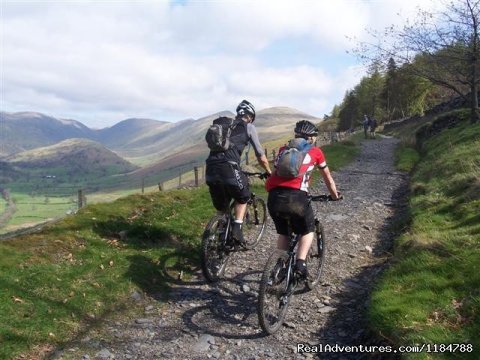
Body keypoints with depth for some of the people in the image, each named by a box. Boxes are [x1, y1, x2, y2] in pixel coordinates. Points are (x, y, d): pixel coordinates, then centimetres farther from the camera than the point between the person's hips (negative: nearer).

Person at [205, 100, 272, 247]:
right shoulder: (248, 127, 13)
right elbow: (261, 157, 15)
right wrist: (269, 172, 33)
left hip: (210, 169, 5)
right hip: (228, 168, -5)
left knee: (221, 209, 22)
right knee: (242, 199, 23)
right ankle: (237, 229, 6)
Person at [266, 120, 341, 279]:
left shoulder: (284, 149, 26)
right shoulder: (315, 151, 19)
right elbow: (328, 177, 31)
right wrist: (335, 195, 47)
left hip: (274, 196, 3)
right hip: (295, 196, -3)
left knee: (283, 233, 27)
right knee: (308, 230, 23)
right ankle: (300, 263, 7)